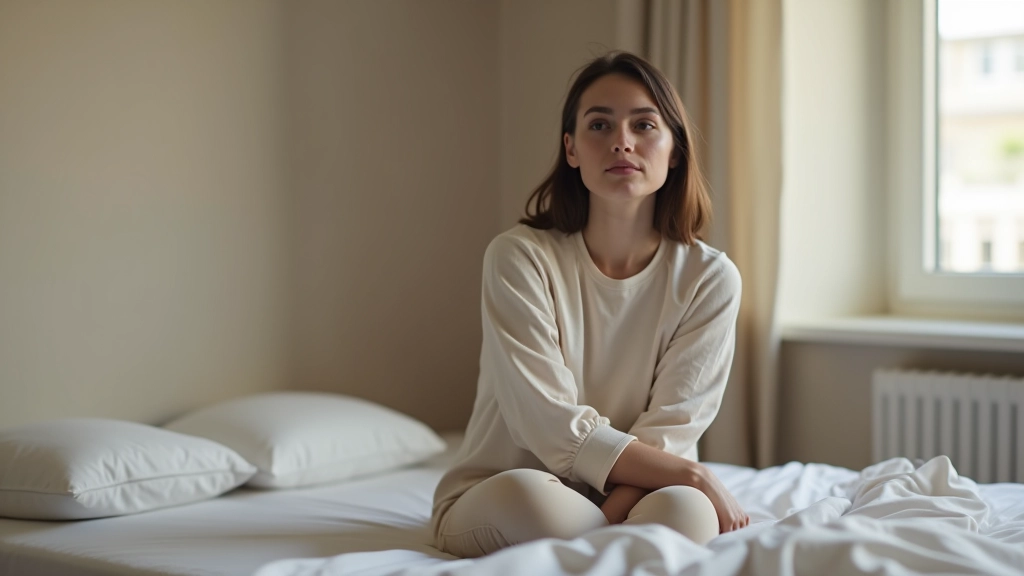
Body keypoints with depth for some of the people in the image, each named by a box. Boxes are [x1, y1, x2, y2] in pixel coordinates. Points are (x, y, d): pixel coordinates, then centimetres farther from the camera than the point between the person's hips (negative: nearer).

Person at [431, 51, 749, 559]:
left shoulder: (709, 278, -4)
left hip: (634, 494, 1)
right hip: (494, 498, -1)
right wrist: (696, 477, -19)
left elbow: (669, 431, -10)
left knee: (682, 510, -33)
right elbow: (554, 428, -17)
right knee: (523, 495, -37)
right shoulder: (518, 259, -11)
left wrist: (609, 514, -27)